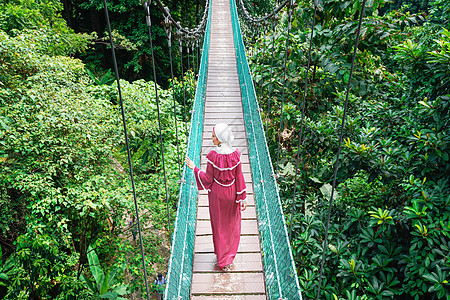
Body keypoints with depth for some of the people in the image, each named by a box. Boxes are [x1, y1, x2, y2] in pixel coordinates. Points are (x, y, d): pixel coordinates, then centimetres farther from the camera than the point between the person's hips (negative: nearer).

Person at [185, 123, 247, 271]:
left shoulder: (212, 156, -23)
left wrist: (194, 168, -3)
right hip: (231, 192, 2)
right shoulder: (235, 154, -15)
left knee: (219, 225, 18)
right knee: (232, 223, 24)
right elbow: (239, 178, -9)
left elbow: (208, 179, -15)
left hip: (217, 193, -1)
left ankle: (222, 260, 33)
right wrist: (243, 198, -1)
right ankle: (230, 253, 39)